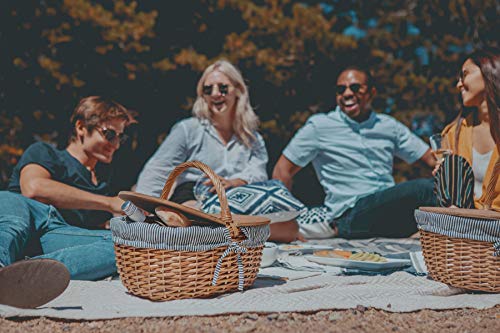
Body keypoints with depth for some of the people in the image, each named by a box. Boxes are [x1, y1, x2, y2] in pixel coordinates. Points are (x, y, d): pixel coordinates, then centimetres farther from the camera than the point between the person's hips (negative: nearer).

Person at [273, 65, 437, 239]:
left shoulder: (389, 126, 18)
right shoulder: (319, 126, 6)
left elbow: (431, 157, 19)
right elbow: (283, 171, 7)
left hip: (390, 208, 5)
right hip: (350, 213, -5)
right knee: (424, 188, -28)